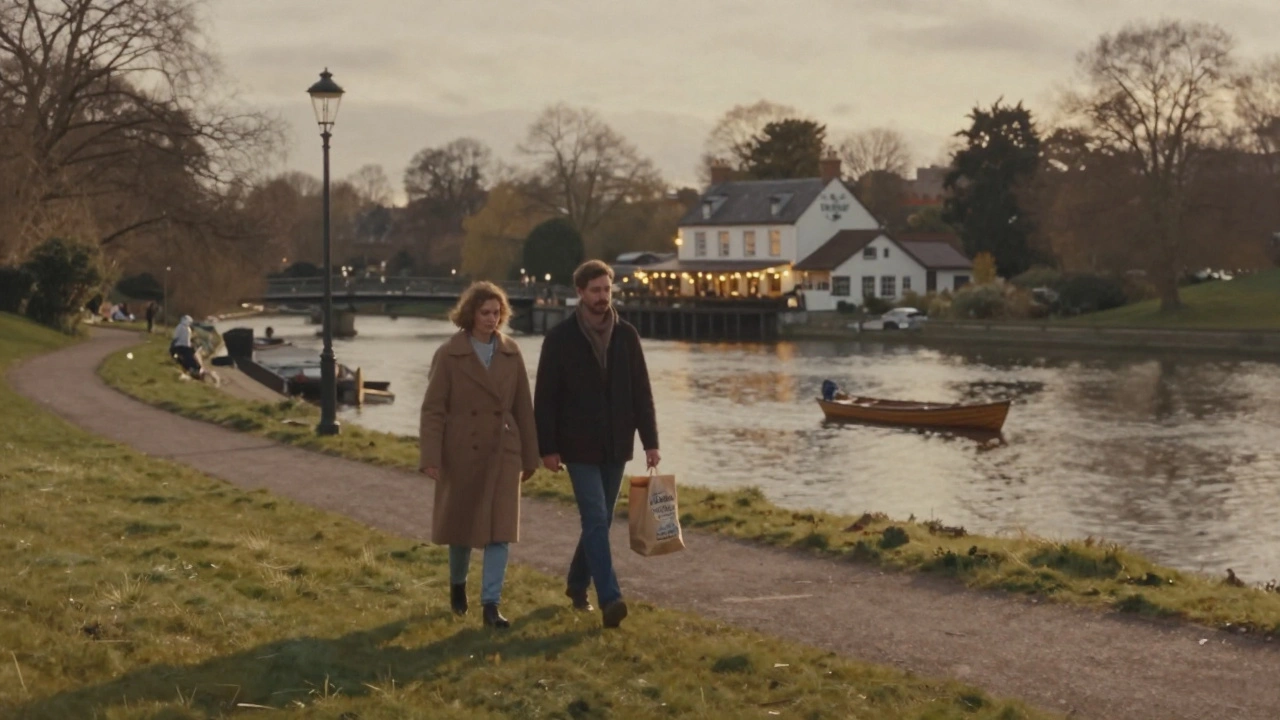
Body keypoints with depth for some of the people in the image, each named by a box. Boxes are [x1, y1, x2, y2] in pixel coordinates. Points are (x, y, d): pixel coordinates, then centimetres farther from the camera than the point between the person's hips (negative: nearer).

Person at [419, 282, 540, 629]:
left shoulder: (510, 353, 3)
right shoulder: (449, 355, -5)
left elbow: (523, 407, 6)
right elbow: (433, 409, -7)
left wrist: (530, 456, 7)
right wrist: (430, 457, -14)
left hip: (503, 453, 2)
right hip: (462, 454, -2)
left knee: (500, 529, -4)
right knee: (462, 525, 11)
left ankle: (491, 605, -2)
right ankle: (457, 584, 38)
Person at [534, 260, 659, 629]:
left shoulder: (626, 335, 4)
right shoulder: (560, 338, -5)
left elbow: (641, 392, 6)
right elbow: (545, 398, -4)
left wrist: (650, 441, 1)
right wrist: (547, 448, -9)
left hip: (616, 446, 4)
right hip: (579, 448, -4)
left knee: (599, 521, 12)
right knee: (597, 520, -12)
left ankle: (578, 584, 30)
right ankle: (610, 599, -18)